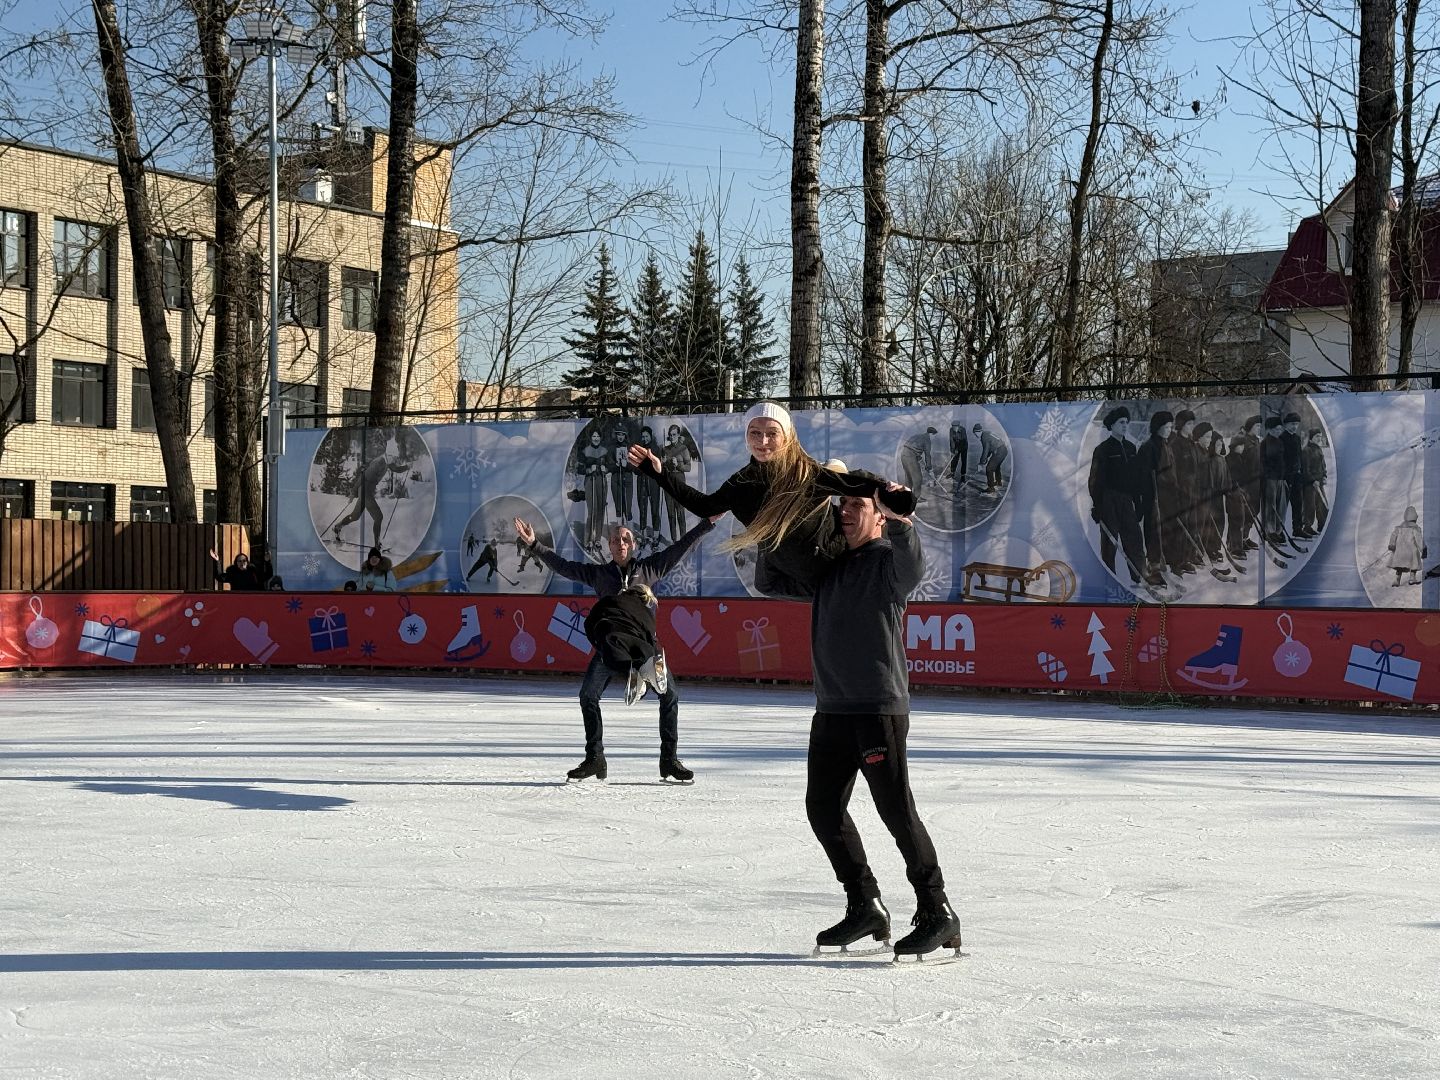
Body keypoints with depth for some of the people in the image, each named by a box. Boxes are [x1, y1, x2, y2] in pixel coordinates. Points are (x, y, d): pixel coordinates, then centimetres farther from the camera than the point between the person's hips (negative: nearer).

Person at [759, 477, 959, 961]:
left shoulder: (888, 560, -3)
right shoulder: (828, 568, 17)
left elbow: (913, 567, -27)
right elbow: (775, 582, 28)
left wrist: (900, 521, -39)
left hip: (880, 707, -7)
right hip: (831, 708, 8)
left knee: (897, 809, -9)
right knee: (823, 807, 7)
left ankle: (937, 914, -1)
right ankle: (866, 907, 18)